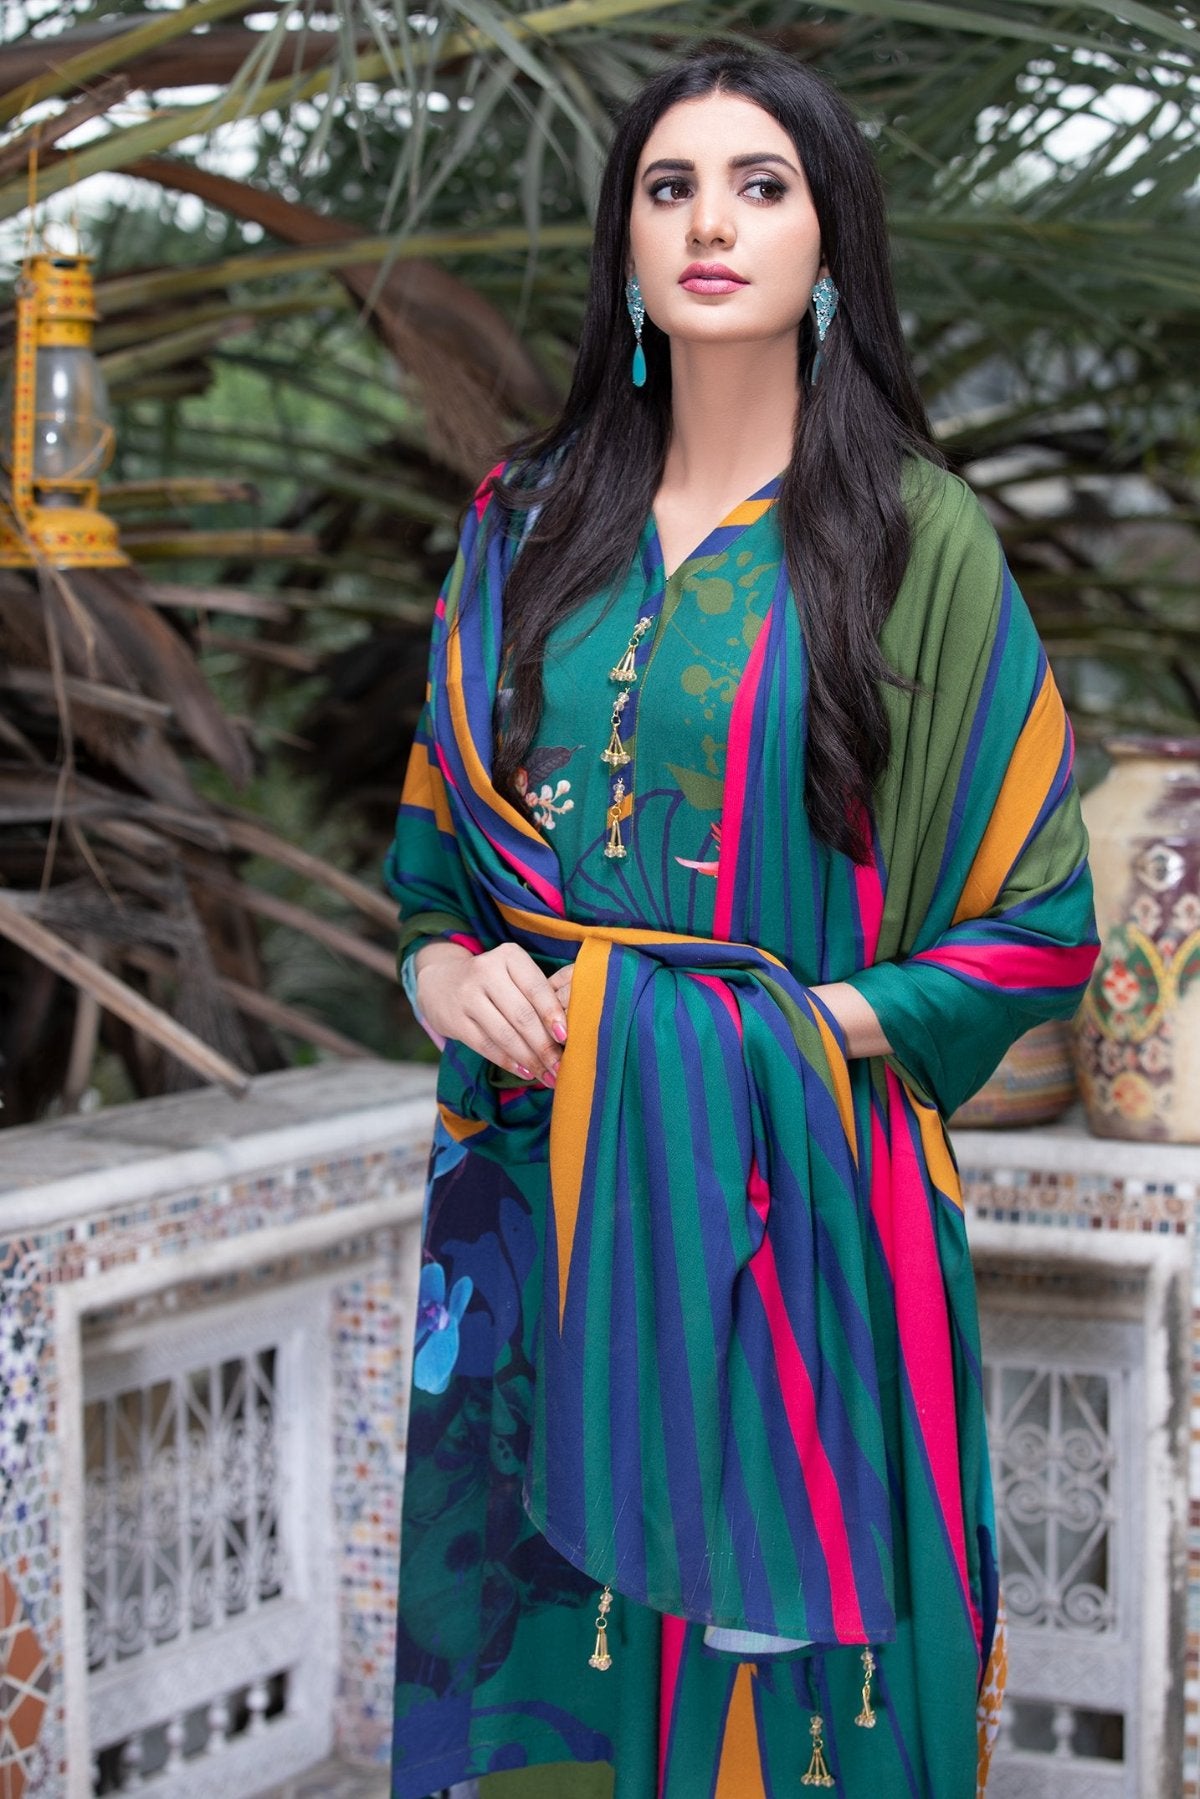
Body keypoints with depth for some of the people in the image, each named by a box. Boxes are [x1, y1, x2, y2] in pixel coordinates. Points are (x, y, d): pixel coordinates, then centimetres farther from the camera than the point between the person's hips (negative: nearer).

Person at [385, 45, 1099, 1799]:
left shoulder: (920, 540, -3)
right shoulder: (531, 526, 9)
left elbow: (1042, 923, -2)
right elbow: (435, 834, 16)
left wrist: (804, 1032, -13)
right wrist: (446, 967, -5)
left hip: (796, 1196, -3)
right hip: (537, 1184, 4)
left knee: (774, 1646, 4)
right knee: (544, 1647, 9)